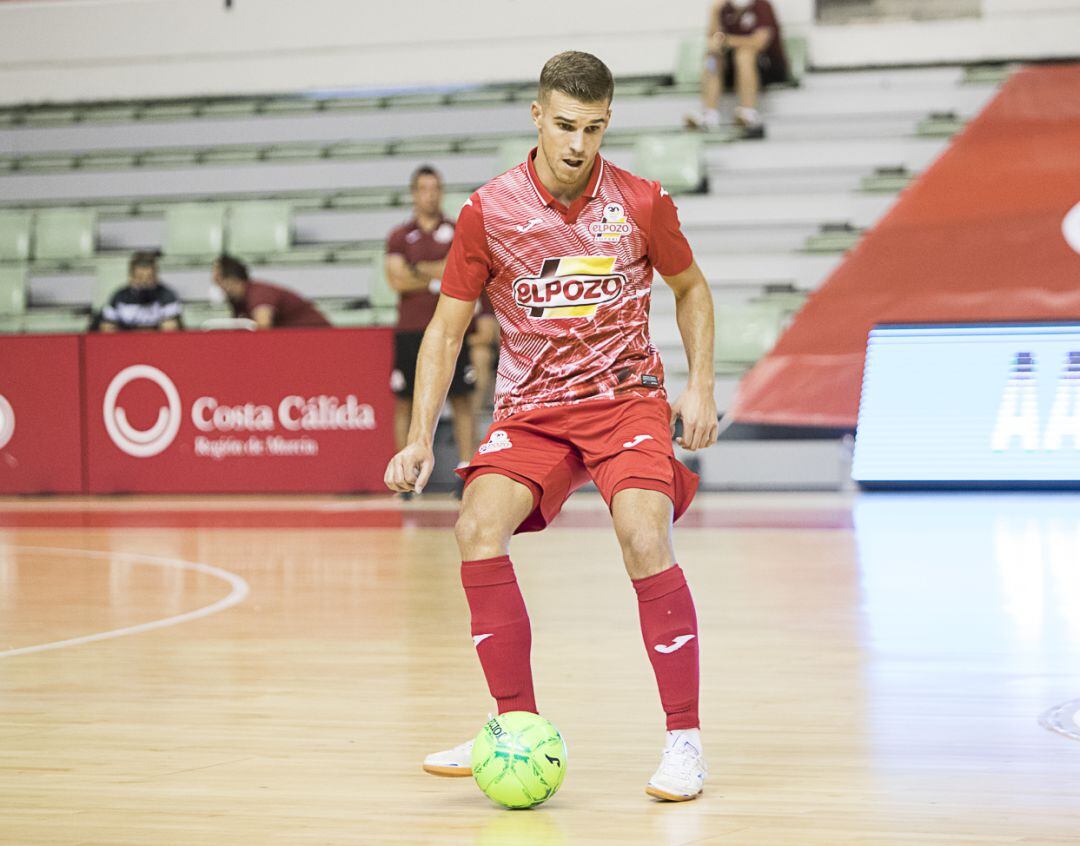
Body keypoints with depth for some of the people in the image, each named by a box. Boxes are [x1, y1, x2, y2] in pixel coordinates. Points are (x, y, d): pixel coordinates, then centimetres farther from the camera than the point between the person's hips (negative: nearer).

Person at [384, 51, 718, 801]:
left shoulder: (641, 203, -6)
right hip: (530, 408, 2)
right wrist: (421, 439, -6)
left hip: (626, 395, -2)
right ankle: (519, 728, -8)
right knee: (478, 528, -21)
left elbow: (691, 289, 12)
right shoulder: (489, 212, -6)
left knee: (645, 540, -25)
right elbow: (446, 329, 1)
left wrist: (701, 388, 2)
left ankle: (685, 738, -13)